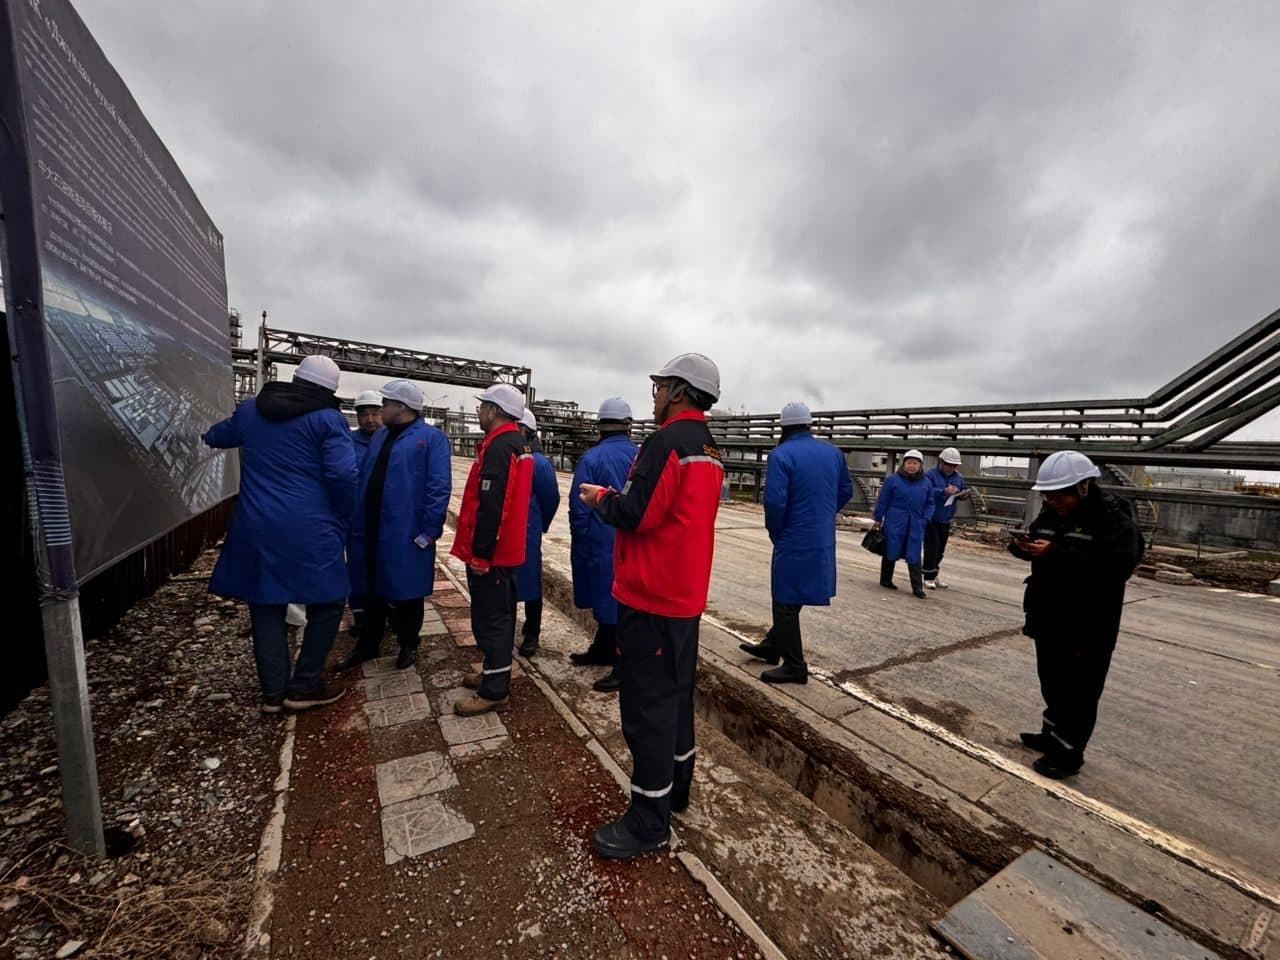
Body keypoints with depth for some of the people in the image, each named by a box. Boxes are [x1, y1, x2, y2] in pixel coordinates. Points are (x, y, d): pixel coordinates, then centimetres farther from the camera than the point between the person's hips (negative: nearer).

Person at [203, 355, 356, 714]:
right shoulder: (328, 418, -7)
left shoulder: (250, 409, 11)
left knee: (266, 606, 15)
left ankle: (273, 693, 20)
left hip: (256, 527, 6)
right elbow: (342, 474, -17)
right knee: (328, 601, 9)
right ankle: (303, 687, 13)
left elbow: (216, 437, 30)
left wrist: (206, 434, 56)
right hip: (309, 529, -5)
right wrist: (341, 521, -2)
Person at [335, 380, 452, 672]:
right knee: (372, 590, 17)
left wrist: (430, 529, -18)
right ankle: (368, 644, 34)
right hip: (370, 529, 7)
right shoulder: (380, 435, 14)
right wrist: (356, 520, 11)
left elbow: (439, 487, -15)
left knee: (407, 592, 8)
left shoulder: (431, 437, -9)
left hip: (407, 533, -6)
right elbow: (364, 480, 17)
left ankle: (408, 645, 27)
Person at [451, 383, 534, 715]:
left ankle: (494, 690, 10)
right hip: (507, 548, 10)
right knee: (500, 614, 18)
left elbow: (491, 506, -26)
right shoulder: (519, 445, 13)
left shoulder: (498, 448, -20)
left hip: (490, 553, -10)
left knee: (489, 618, -1)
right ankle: (495, 672, 33)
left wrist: (480, 553, -21)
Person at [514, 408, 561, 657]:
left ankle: (532, 634, 23)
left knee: (529, 583, 7)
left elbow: (550, 498, -3)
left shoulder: (538, 462, -12)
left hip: (527, 535, -4)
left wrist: (538, 525, 9)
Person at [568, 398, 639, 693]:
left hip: (603, 545, -5)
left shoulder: (592, 458, -13)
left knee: (611, 603, 4)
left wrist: (579, 541, 3)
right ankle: (601, 651, 36)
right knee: (613, 600, 18)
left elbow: (579, 508, -10)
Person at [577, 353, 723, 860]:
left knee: (647, 704, 3)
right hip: (685, 593, 10)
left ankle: (649, 822, 18)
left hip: (650, 595, -9)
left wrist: (602, 498, -3)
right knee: (676, 692, 20)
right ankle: (675, 787, 37)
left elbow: (635, 515, -22)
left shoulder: (667, 442, -18)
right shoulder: (709, 449, 11)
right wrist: (620, 497, 9)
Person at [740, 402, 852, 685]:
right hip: (823, 540, 8)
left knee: (786, 601, 7)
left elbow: (775, 501, -23)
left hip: (795, 542, -7)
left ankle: (794, 666, 16)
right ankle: (773, 646, 36)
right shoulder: (833, 452, 6)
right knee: (790, 597, 20)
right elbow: (846, 491, 14)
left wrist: (774, 531, -6)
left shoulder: (781, 455, -16)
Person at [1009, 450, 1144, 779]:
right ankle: (1052, 735, 37)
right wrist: (1024, 545, -8)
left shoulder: (1114, 519, -16)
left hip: (1087, 627, -7)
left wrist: (1057, 554, -33)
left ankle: (1068, 753, 18)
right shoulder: (1052, 513, 6)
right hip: (1049, 619, 7)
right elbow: (1037, 539, 16)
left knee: (1078, 692, 5)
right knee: (1052, 682, 21)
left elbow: (1118, 566, -28)